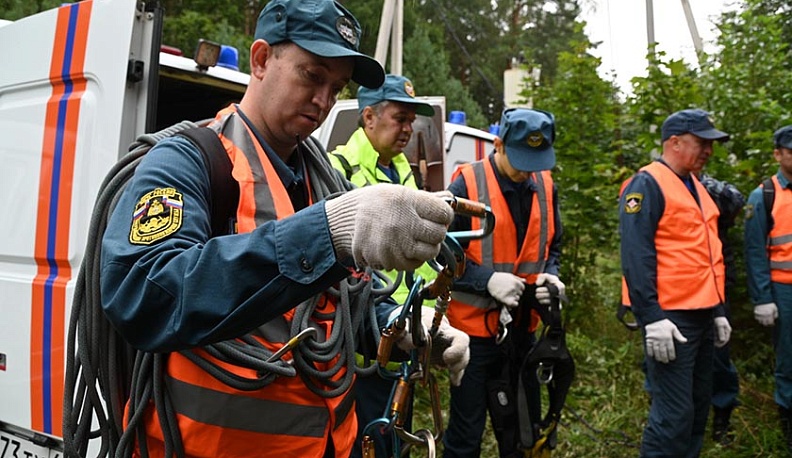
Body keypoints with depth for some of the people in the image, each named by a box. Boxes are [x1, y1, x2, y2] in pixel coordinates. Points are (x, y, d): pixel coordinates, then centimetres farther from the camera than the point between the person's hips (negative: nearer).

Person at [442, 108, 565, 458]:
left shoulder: (545, 187, 4)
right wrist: (488, 280, -22)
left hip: (523, 327, 5)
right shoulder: (467, 184, -13)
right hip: (474, 327, -5)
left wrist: (549, 275, -4)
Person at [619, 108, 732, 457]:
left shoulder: (695, 186, 17)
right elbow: (636, 257, -19)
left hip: (702, 316, 9)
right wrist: (652, 319, -23)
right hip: (670, 318, -9)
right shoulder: (647, 185, -11)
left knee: (698, 408, 17)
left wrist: (718, 311, 20)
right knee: (675, 414, -6)